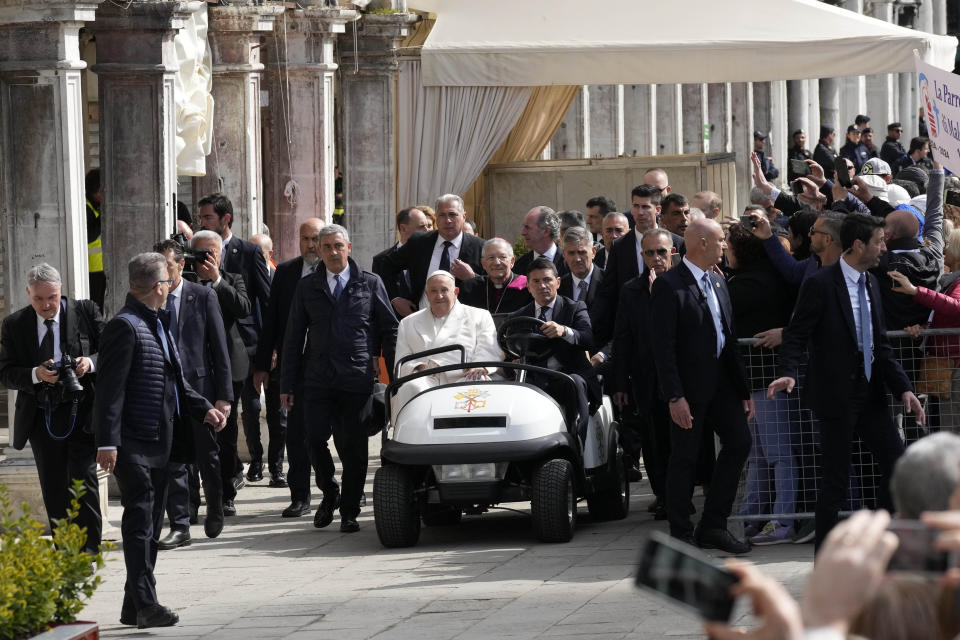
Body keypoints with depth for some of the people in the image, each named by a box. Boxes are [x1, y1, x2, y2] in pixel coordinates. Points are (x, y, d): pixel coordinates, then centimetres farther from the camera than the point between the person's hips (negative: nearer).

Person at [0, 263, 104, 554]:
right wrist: (36, 375, -18)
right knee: (53, 491, 9)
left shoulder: (86, 312, -1)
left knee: (83, 481, -11)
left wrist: (90, 363, -19)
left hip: (81, 413, -3)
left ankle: (89, 549, -5)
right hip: (42, 418, 3)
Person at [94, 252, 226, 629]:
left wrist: (204, 409, 12)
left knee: (149, 527, 12)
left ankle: (135, 607, 18)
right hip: (134, 446, -10)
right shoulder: (125, 327, -14)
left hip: (159, 443, 10)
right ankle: (145, 605, -14)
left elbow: (175, 383, 25)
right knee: (140, 523, -11)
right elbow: (110, 389, -19)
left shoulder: (158, 325, 17)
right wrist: (107, 442, -24)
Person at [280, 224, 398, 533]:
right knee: (315, 439, -9)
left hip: (358, 379, -1)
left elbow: (390, 330, 8)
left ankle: (349, 512, 10)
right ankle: (329, 493, 16)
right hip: (318, 379, 2)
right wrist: (288, 384, 8)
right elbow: (294, 337, 13)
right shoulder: (307, 288, 11)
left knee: (353, 447, -2)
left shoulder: (370, 284, 6)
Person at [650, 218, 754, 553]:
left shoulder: (717, 282, 13)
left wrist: (743, 390, 13)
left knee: (739, 441, 4)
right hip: (690, 387, -8)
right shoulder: (669, 286, -13)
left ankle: (713, 526, 12)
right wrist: (675, 396, -22)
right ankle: (681, 534, 9)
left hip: (721, 383, 8)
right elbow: (663, 346, -17)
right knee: (684, 459, -1)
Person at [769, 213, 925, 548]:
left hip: (870, 394, 7)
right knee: (835, 476, -1)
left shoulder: (870, 283, 11)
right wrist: (789, 372, -30)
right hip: (837, 396, -7)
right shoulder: (820, 284, -12)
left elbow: (880, 345, 14)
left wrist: (903, 388, 5)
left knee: (896, 463, 5)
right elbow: (796, 335, -12)